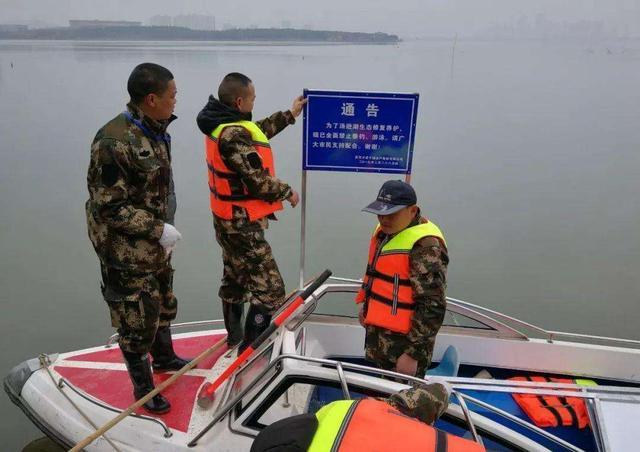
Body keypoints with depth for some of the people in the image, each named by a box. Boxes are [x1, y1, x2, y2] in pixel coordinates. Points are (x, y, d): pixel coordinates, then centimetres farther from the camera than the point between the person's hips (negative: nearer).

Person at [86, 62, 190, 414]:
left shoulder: (153, 132, 4)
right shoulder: (115, 142, -25)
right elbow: (109, 206, -23)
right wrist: (158, 229, -21)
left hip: (155, 243, 9)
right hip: (127, 253, -9)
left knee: (163, 305, 25)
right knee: (137, 321, 6)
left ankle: (163, 357, 50)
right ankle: (143, 388, 27)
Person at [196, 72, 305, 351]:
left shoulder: (220, 123, 3)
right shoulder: (233, 135, -28)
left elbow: (256, 132, 20)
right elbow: (257, 181, -26)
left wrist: (290, 115, 25)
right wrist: (287, 192, -8)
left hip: (228, 219, 11)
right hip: (242, 224, -11)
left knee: (234, 278, 25)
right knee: (270, 289, -3)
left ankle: (235, 335, 42)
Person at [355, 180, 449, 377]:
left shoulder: (425, 247, -25)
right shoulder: (386, 230, 4)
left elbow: (432, 308, -26)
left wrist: (413, 354, -24)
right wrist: (365, 304, 24)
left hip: (404, 342, -9)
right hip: (377, 331, 9)